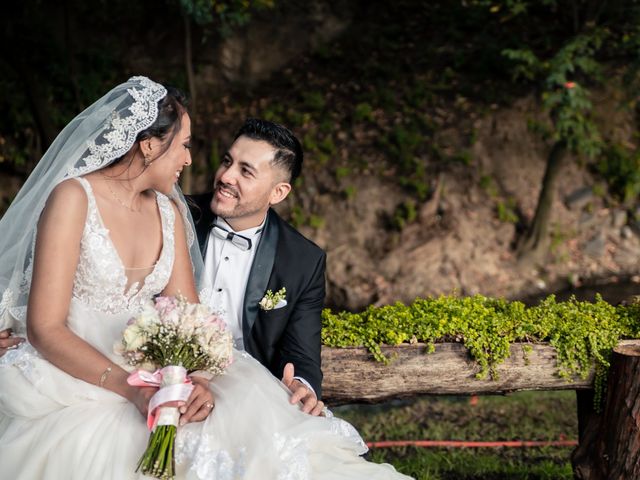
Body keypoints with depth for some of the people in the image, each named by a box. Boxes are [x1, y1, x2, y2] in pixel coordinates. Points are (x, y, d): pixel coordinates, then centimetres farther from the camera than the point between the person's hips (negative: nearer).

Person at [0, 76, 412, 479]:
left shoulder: (168, 213, 11)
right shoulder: (73, 198, -10)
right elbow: (44, 329, -15)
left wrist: (196, 380, -19)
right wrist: (130, 387, -26)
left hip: (145, 382, 5)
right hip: (71, 383, -5)